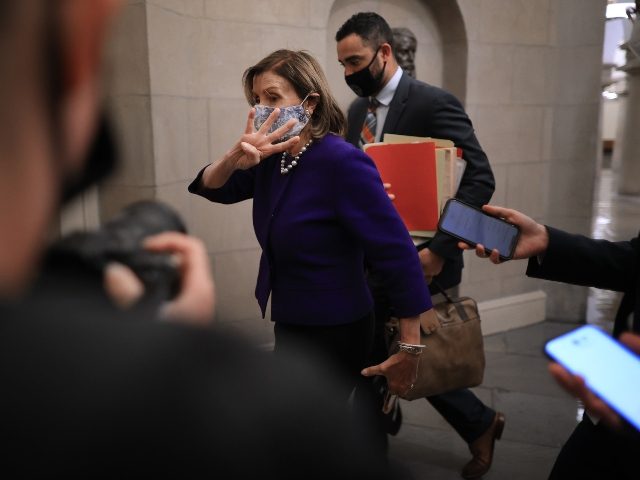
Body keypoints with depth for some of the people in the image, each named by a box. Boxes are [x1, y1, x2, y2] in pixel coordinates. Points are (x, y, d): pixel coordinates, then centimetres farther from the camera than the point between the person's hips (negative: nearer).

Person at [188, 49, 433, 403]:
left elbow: (398, 254, -26)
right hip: (290, 326, 8)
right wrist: (234, 159, -25)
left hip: (334, 333, -8)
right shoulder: (273, 159, 0)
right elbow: (212, 189, -1)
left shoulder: (342, 162, -25)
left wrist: (410, 350, -23)